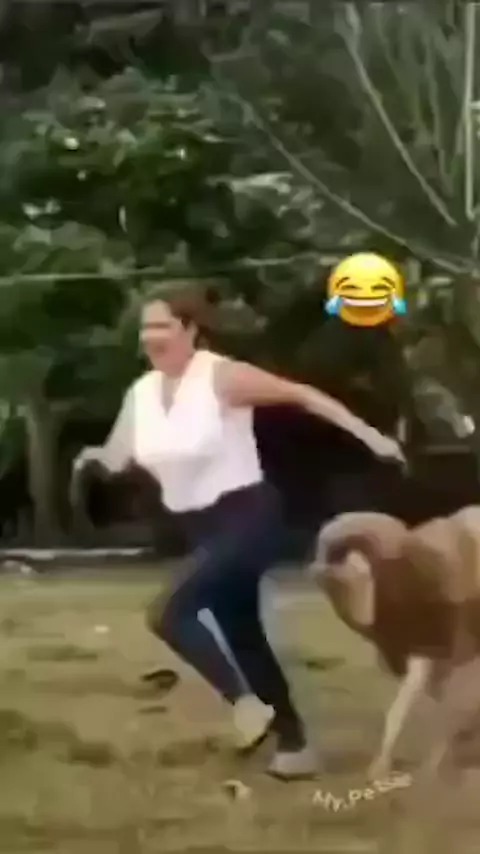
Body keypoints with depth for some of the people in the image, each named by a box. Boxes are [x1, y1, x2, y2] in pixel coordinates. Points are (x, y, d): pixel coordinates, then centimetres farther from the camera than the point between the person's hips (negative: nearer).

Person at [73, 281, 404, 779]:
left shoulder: (222, 377, -16)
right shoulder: (140, 393, 4)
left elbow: (303, 395, -13)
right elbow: (116, 457, 13)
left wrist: (368, 434, -16)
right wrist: (93, 458, -10)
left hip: (247, 516, -8)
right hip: (200, 528, 8)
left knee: (168, 613, -21)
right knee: (241, 632, 14)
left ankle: (245, 701, -2)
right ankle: (293, 742, 29)